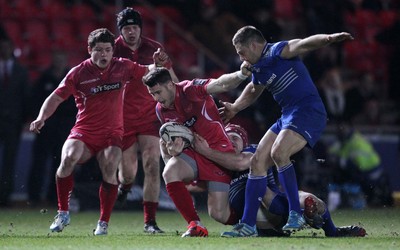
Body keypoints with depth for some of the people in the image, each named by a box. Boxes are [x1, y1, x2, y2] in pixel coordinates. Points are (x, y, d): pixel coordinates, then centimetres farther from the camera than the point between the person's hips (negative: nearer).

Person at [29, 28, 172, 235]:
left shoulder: (123, 67, 3)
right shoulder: (78, 73, -3)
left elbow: (147, 72, 17)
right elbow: (56, 97, -1)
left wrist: (158, 63, -5)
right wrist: (41, 118, -15)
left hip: (112, 134, 0)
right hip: (83, 132, 0)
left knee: (109, 169, -25)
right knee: (68, 159, -28)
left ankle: (104, 222, -12)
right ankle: (63, 213, -13)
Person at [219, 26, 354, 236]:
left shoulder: (277, 52, -9)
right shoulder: (258, 69, 17)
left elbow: (303, 44, -27)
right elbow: (253, 92, 39)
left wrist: (329, 39, -45)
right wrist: (234, 108, 43)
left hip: (309, 111, -10)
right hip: (288, 115, 10)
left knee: (278, 152, -29)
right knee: (258, 161, 3)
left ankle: (296, 214, -20)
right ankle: (248, 224, 6)